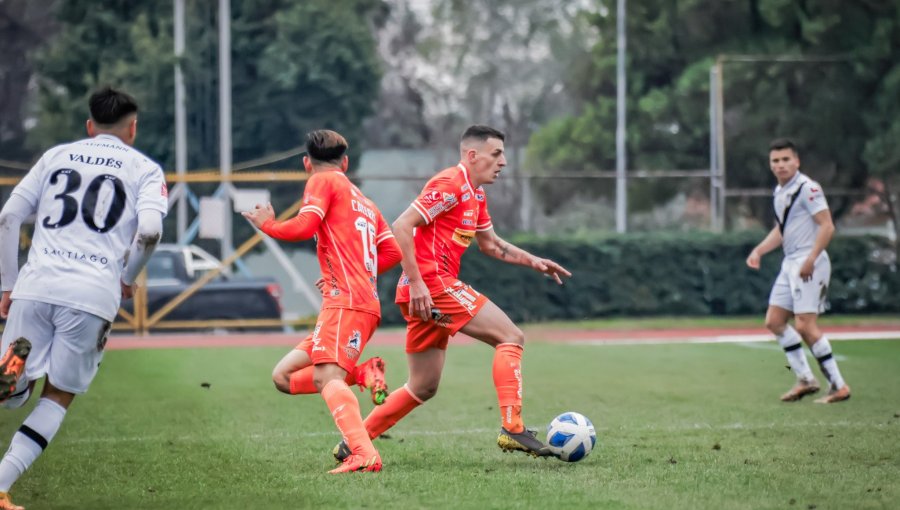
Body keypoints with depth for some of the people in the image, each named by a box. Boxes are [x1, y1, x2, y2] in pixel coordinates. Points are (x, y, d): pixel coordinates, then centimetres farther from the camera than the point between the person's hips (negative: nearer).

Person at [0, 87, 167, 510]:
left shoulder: (55, 156, 21)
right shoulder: (144, 169, 13)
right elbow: (149, 231, -5)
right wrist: (127, 279, 11)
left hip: (35, 288, 2)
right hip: (93, 296, -2)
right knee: (59, 396, 13)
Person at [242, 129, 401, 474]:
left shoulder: (323, 181, 5)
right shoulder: (365, 202, 28)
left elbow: (304, 226, -10)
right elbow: (393, 251, 21)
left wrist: (267, 225, 8)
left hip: (345, 299, -9)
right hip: (366, 301, 9)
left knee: (326, 375, -27)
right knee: (284, 375, 9)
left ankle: (364, 455, -46)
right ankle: (365, 373, -7)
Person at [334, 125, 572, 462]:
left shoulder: (476, 194, 19)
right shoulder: (451, 184, -11)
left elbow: (489, 244, 33)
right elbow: (401, 226, -18)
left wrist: (533, 262, 21)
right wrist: (417, 283, -23)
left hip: (428, 292, 10)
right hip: (432, 283, -10)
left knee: (424, 387, 13)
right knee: (511, 337, -11)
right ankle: (512, 429, -18)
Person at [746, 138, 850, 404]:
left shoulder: (807, 188, -12)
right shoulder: (779, 192, 16)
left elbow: (827, 226, -18)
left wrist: (810, 259, -25)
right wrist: (758, 251, 16)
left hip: (809, 264, -10)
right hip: (790, 263, 10)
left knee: (805, 326, -14)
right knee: (774, 322, 8)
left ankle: (838, 386, -8)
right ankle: (805, 379, 15)